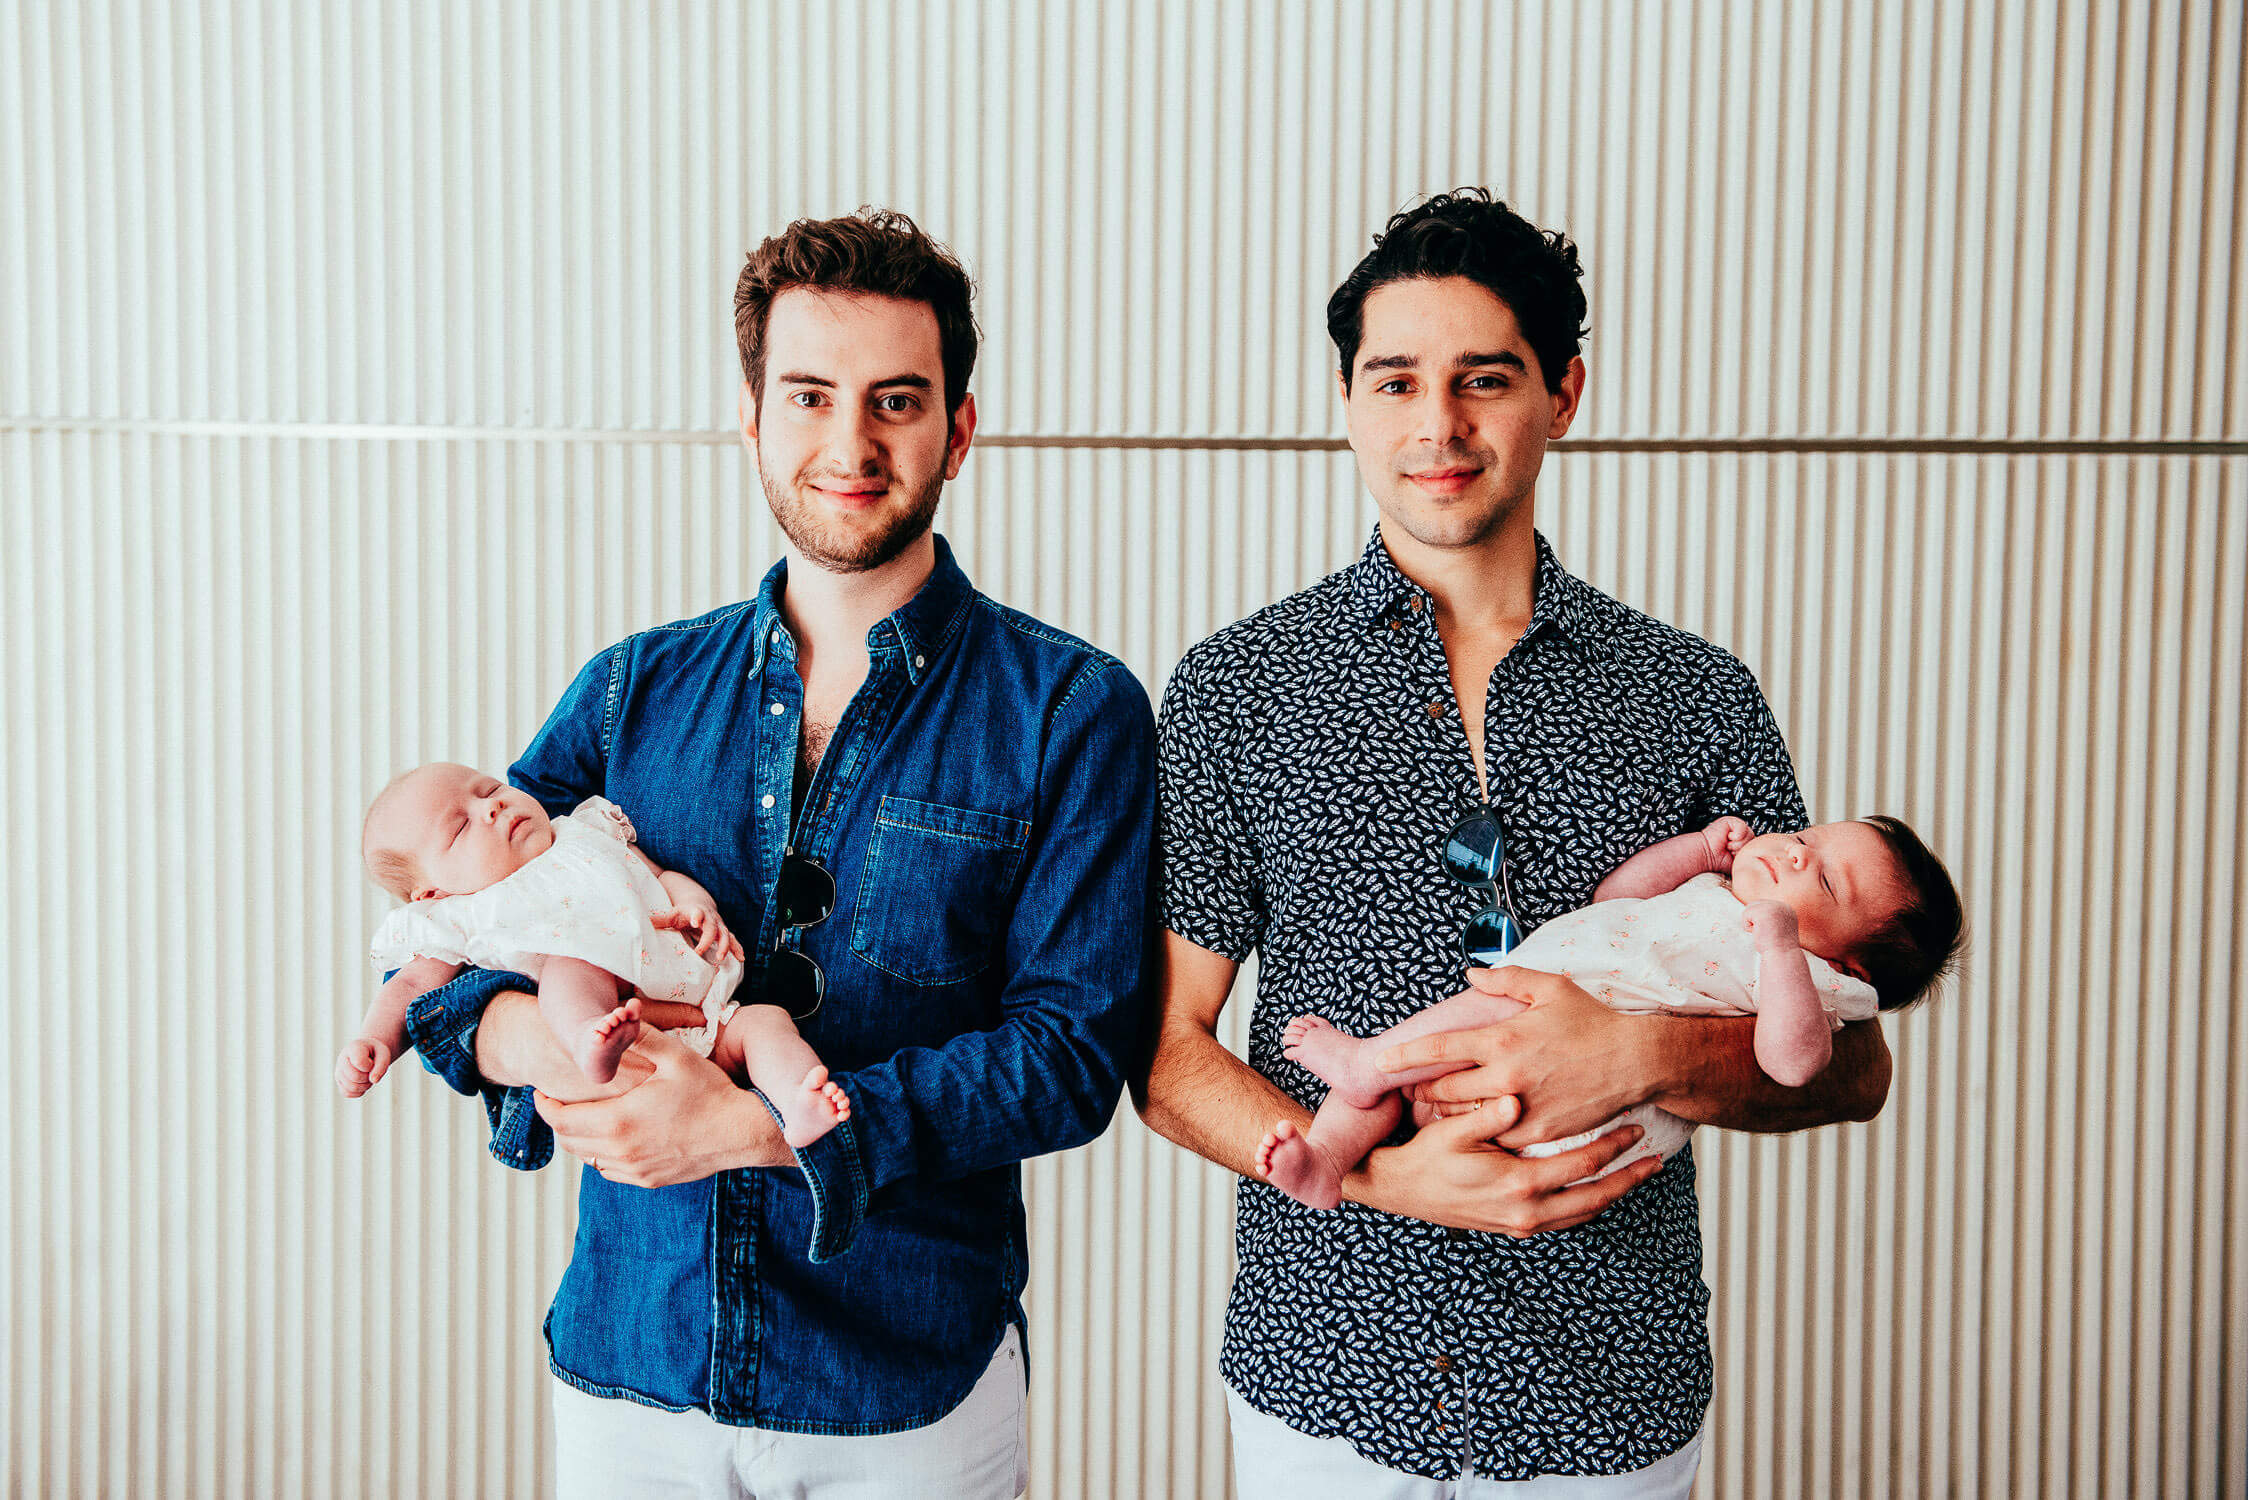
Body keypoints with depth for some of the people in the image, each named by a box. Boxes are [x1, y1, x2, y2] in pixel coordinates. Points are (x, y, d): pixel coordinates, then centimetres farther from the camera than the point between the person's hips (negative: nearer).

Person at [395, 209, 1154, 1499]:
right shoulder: (635, 690, 4)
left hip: (911, 1391, -2)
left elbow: (1074, 1046, -13)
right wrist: (528, 1036, -19)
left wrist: (755, 1127, -22)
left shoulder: (1071, 711, -7)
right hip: (625, 1365, 3)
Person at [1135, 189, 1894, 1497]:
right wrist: (1376, 1171, -20)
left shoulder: (1699, 699, -1)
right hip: (1324, 1385, 0)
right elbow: (1167, 1048, -3)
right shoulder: (1236, 687, -3)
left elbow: (1850, 1066, -1)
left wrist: (1641, 1056, -20)